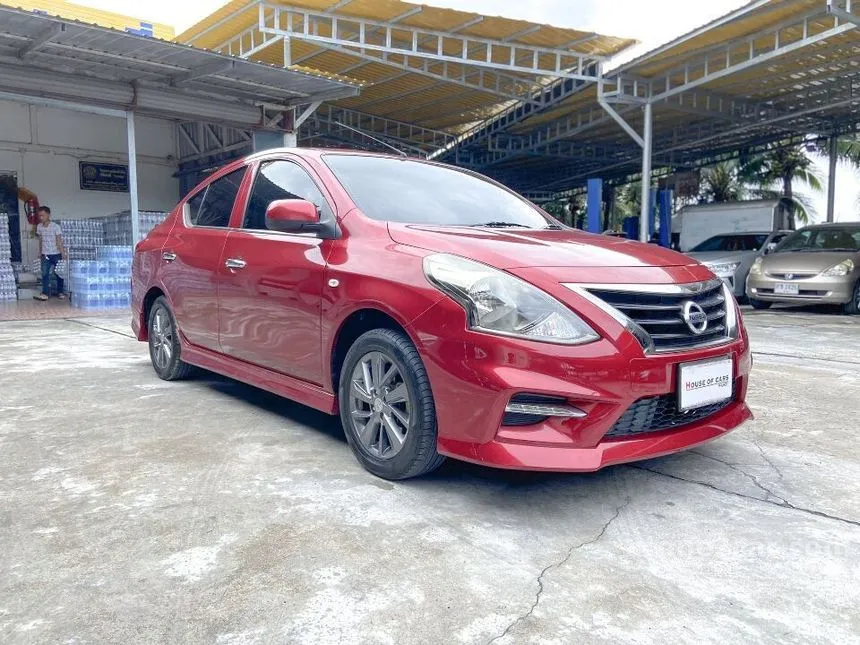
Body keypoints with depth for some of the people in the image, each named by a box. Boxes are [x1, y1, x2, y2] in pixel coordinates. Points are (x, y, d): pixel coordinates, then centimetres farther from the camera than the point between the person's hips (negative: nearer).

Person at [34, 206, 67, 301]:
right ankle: (45, 293, -8)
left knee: (59, 274, 7)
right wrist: (40, 252, 15)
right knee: (45, 274, -6)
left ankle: (60, 292, 18)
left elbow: (59, 241, -13)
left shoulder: (56, 226, -11)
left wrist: (63, 253, -17)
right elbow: (40, 240, 13)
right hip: (45, 255, 3)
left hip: (56, 254, -3)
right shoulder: (39, 227, 2)